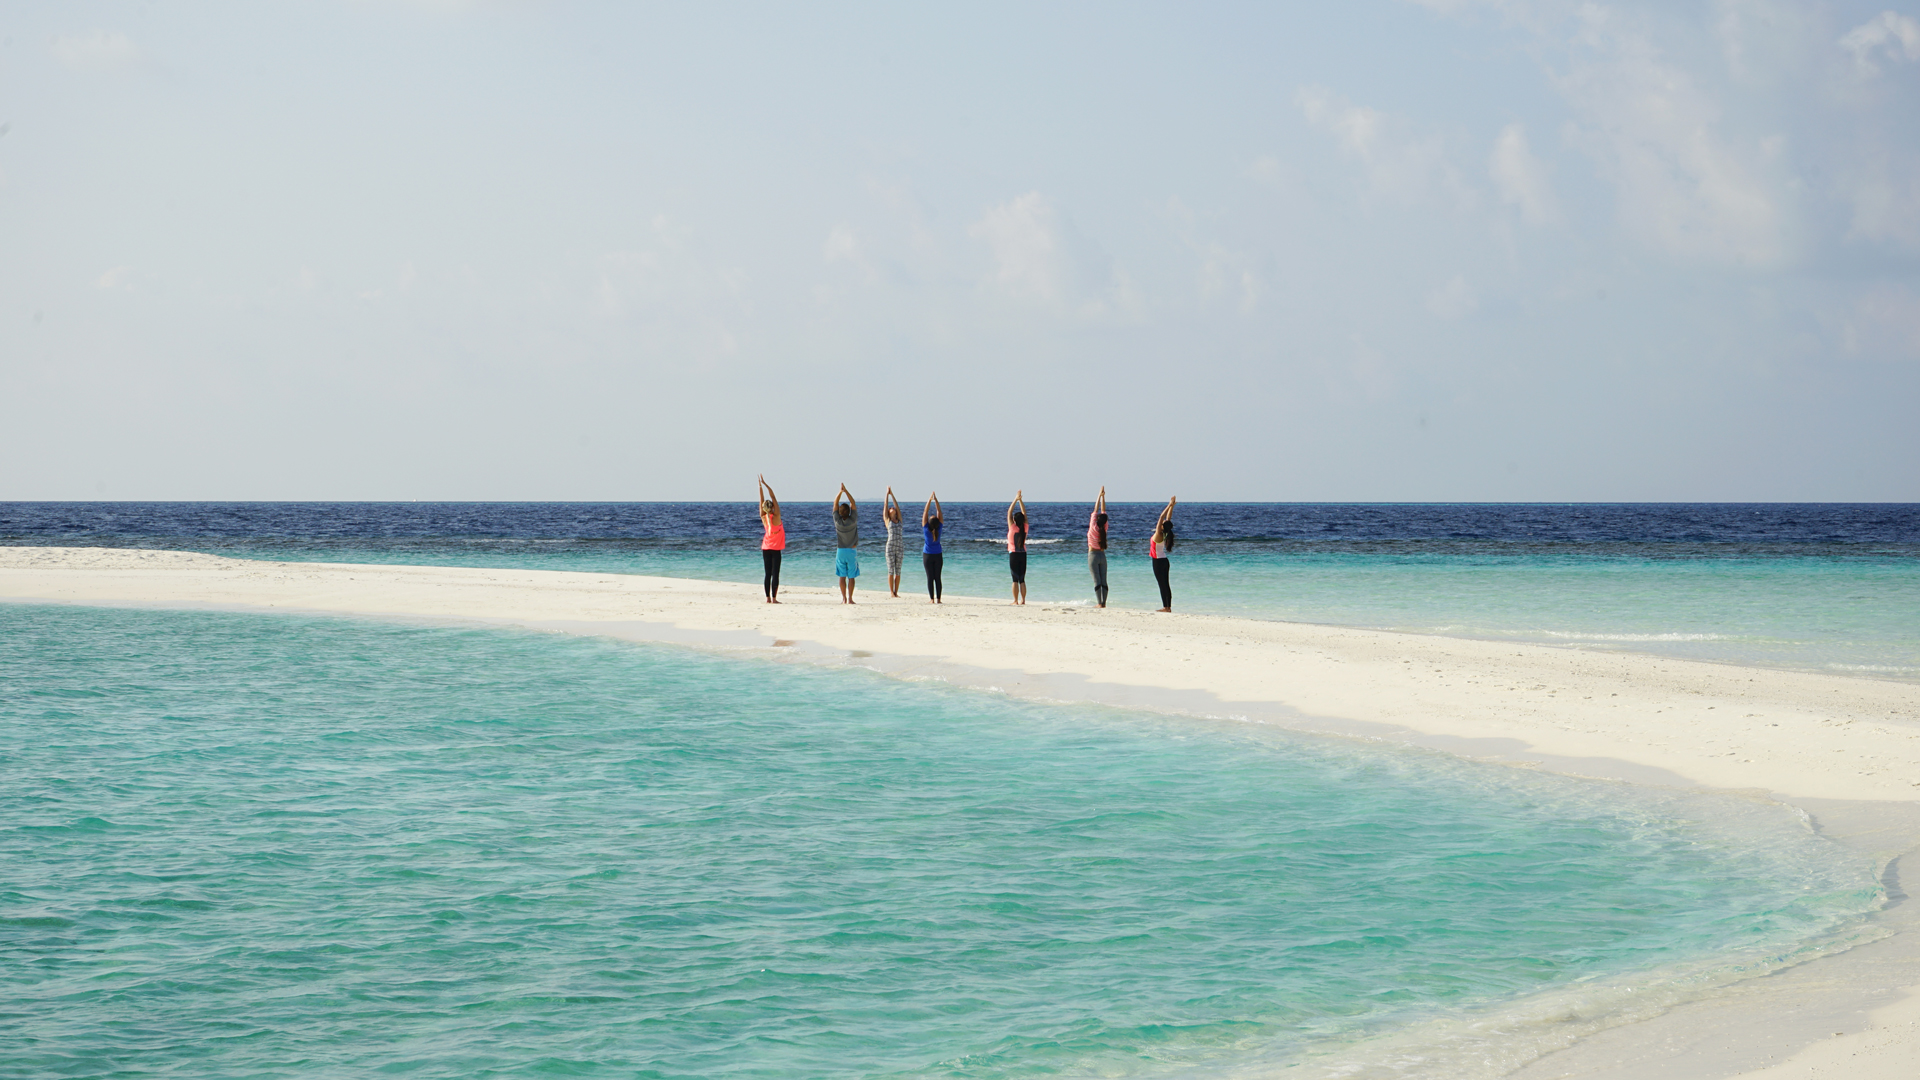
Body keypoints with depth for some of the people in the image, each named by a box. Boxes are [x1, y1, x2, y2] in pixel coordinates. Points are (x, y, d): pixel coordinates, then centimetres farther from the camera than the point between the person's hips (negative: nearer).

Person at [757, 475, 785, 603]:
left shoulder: (763, 518, -4)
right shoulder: (776, 517, -14)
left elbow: (762, 501, 1)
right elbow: (774, 498, -12)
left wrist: (760, 486, 0)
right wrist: (766, 485, -9)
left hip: (766, 548, 4)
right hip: (775, 549, -4)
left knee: (768, 574, 5)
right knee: (775, 574, -4)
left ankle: (768, 597, 1)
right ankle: (774, 598, -8)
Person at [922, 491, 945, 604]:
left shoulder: (926, 529, -14)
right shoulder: (939, 529, -9)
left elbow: (925, 512, -11)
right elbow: (939, 512, -5)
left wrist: (929, 500, -7)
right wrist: (936, 500, -4)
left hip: (927, 555, -2)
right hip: (938, 555, 2)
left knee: (930, 578, -1)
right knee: (937, 578, 3)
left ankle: (932, 599, -5)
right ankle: (938, 599, 0)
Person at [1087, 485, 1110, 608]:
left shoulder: (1093, 528, -12)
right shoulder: (1104, 528, -1)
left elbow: (1096, 510, -6)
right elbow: (1103, 510, 4)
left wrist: (1100, 496, 0)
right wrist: (1103, 496, 9)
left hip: (1093, 555, -5)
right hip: (1102, 555, 5)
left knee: (1097, 581, -7)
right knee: (1104, 581, 3)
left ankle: (1100, 603, -11)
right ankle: (1104, 602, 0)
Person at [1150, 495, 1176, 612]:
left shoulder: (1158, 535, -18)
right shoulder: (1164, 534, 1)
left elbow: (1162, 517, -21)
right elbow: (1168, 517, 7)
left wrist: (1170, 506, -20)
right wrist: (1171, 506, 4)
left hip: (1158, 562, -8)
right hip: (1164, 561, 8)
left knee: (1163, 585, -7)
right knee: (1166, 585, 7)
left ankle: (1166, 607, -7)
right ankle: (1168, 606, 8)